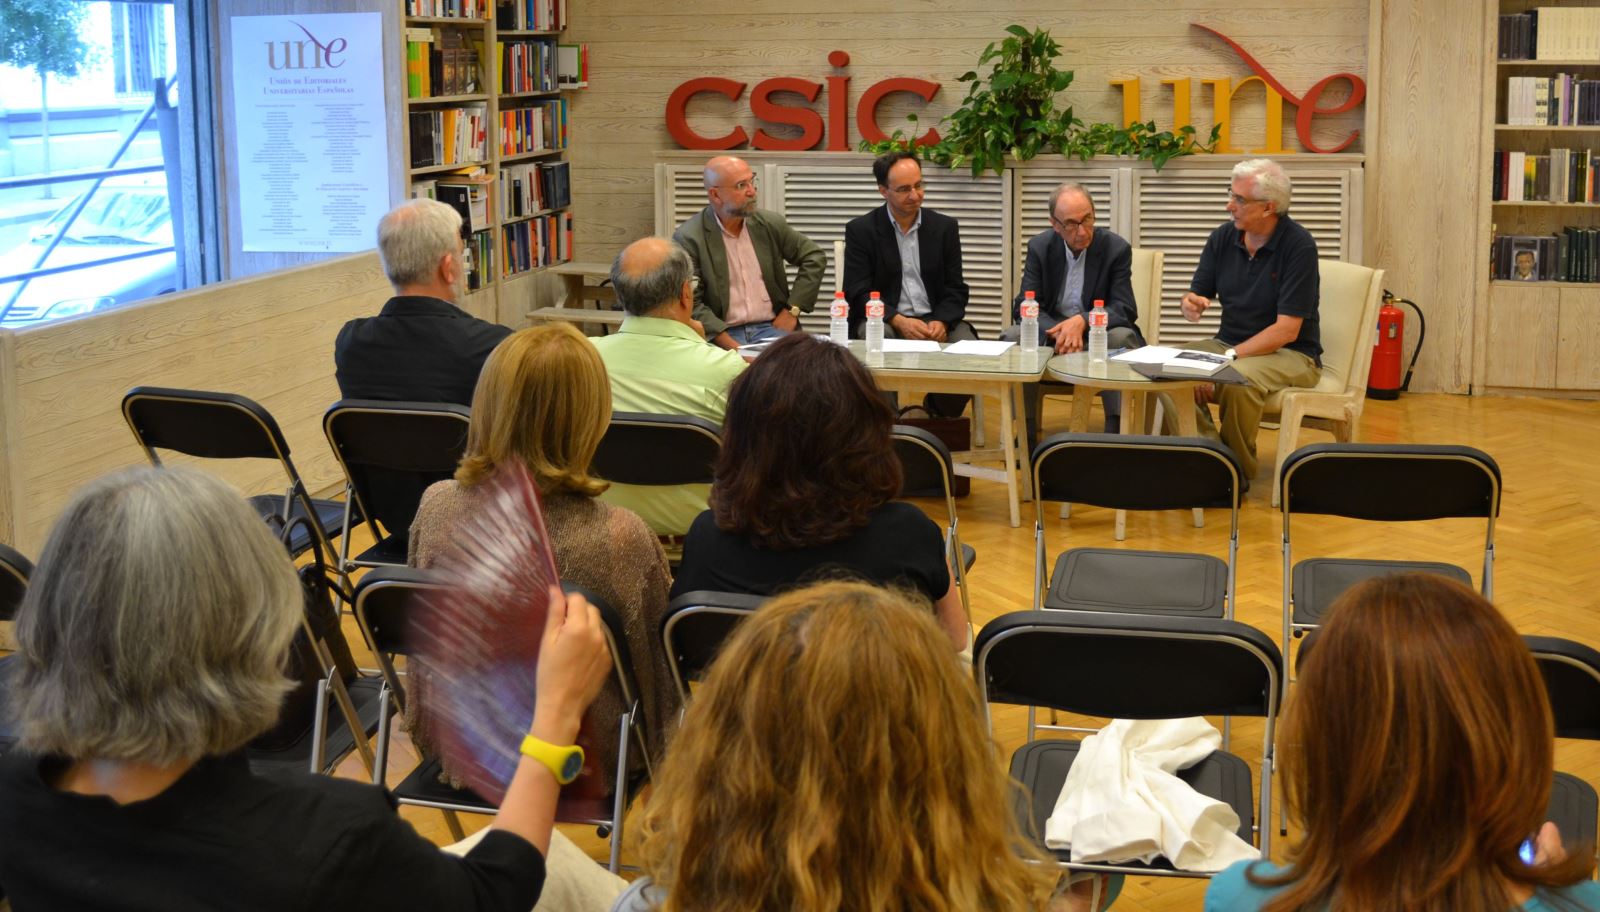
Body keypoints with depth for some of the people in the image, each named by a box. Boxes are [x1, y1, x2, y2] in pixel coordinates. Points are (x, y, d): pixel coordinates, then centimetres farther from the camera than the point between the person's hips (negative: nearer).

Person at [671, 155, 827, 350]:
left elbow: (814, 257, 17)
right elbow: (691, 304, -9)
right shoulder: (688, 238, -6)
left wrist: (793, 310, 6)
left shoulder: (770, 223, 7)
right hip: (723, 334, -3)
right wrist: (732, 346, -18)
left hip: (771, 328, 4)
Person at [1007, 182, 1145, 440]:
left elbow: (1125, 310, -12)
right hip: (1051, 332, 2)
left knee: (1121, 338, -34)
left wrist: (1082, 321, -32)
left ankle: (1115, 435, -29)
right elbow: (1023, 306, -8)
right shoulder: (1039, 246, -2)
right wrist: (1058, 331, -30)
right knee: (1012, 337, -25)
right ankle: (1026, 435, -18)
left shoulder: (1116, 248, -8)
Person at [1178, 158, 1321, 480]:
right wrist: (1191, 306, -20)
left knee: (1238, 378, -36)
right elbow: (1195, 299, 6)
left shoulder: (1299, 245, -15)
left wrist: (1228, 357, -26)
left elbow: (1287, 330, -19)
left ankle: (1238, 472, -13)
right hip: (1230, 343, 6)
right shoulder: (1223, 237, 1)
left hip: (1291, 354, -6)